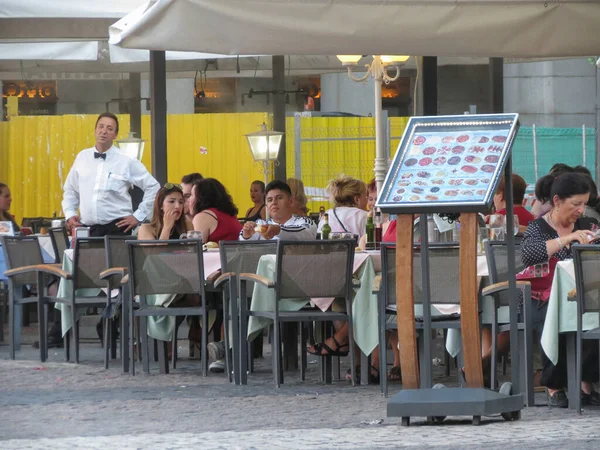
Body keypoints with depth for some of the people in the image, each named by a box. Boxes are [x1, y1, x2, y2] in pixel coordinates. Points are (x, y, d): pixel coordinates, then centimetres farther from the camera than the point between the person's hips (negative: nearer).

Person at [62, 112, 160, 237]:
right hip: (86, 228, 3)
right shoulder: (82, 157, 9)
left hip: (115, 228, -3)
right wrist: (70, 214, 6)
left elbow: (153, 187, 2)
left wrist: (138, 216, -2)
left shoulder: (126, 162, -1)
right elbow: (70, 189, 20)